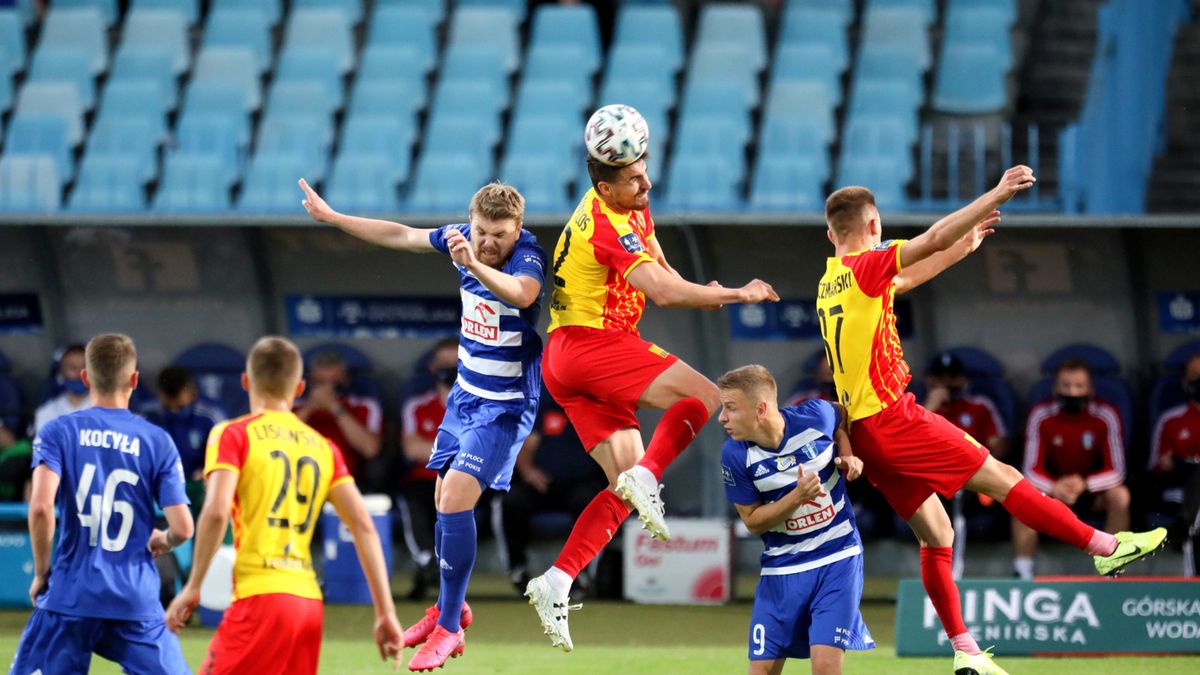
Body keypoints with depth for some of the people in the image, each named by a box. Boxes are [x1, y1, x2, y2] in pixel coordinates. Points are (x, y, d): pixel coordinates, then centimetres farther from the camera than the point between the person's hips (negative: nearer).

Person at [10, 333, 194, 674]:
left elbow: (41, 507, -14)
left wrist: (41, 573, 0)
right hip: (136, 600, 1)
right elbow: (182, 528, -1)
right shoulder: (158, 441, 3)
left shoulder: (58, 431, 0)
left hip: (70, 596, 0)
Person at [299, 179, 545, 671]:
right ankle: (450, 605, 35)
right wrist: (333, 218, 17)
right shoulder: (463, 238, -5)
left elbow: (522, 295, -48)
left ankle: (448, 629, -10)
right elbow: (402, 236, 12)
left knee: (456, 496, -18)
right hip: (466, 393, 7)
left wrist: (475, 265, -65)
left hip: (506, 404, -7)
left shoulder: (528, 256, -24)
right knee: (445, 499, 14)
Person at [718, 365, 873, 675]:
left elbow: (842, 419, 13)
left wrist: (848, 455, -6)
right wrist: (798, 495, -20)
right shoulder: (735, 455, -13)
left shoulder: (816, 416, -13)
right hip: (781, 566, 1)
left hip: (837, 559, -1)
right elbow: (752, 521, -6)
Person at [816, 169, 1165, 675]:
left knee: (935, 533, 10)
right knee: (999, 477, -5)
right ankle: (1107, 548, -3)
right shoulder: (866, 267, -9)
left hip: (862, 431, 9)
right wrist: (997, 195, -13)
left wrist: (965, 246, 32)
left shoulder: (829, 282, 15)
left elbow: (904, 280, 30)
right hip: (892, 417, -9)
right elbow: (935, 238, -18)